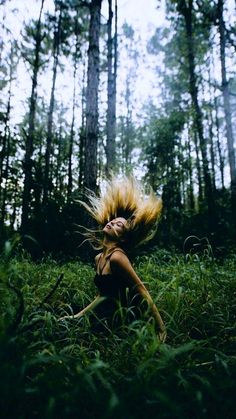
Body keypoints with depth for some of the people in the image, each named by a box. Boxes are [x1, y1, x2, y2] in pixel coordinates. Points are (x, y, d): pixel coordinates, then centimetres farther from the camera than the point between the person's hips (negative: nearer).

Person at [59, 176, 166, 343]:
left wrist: (161, 328, -14)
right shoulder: (98, 258, 6)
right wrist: (78, 315, 16)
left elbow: (141, 290, -17)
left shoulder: (117, 257, -20)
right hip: (107, 320, 8)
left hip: (120, 322, -7)